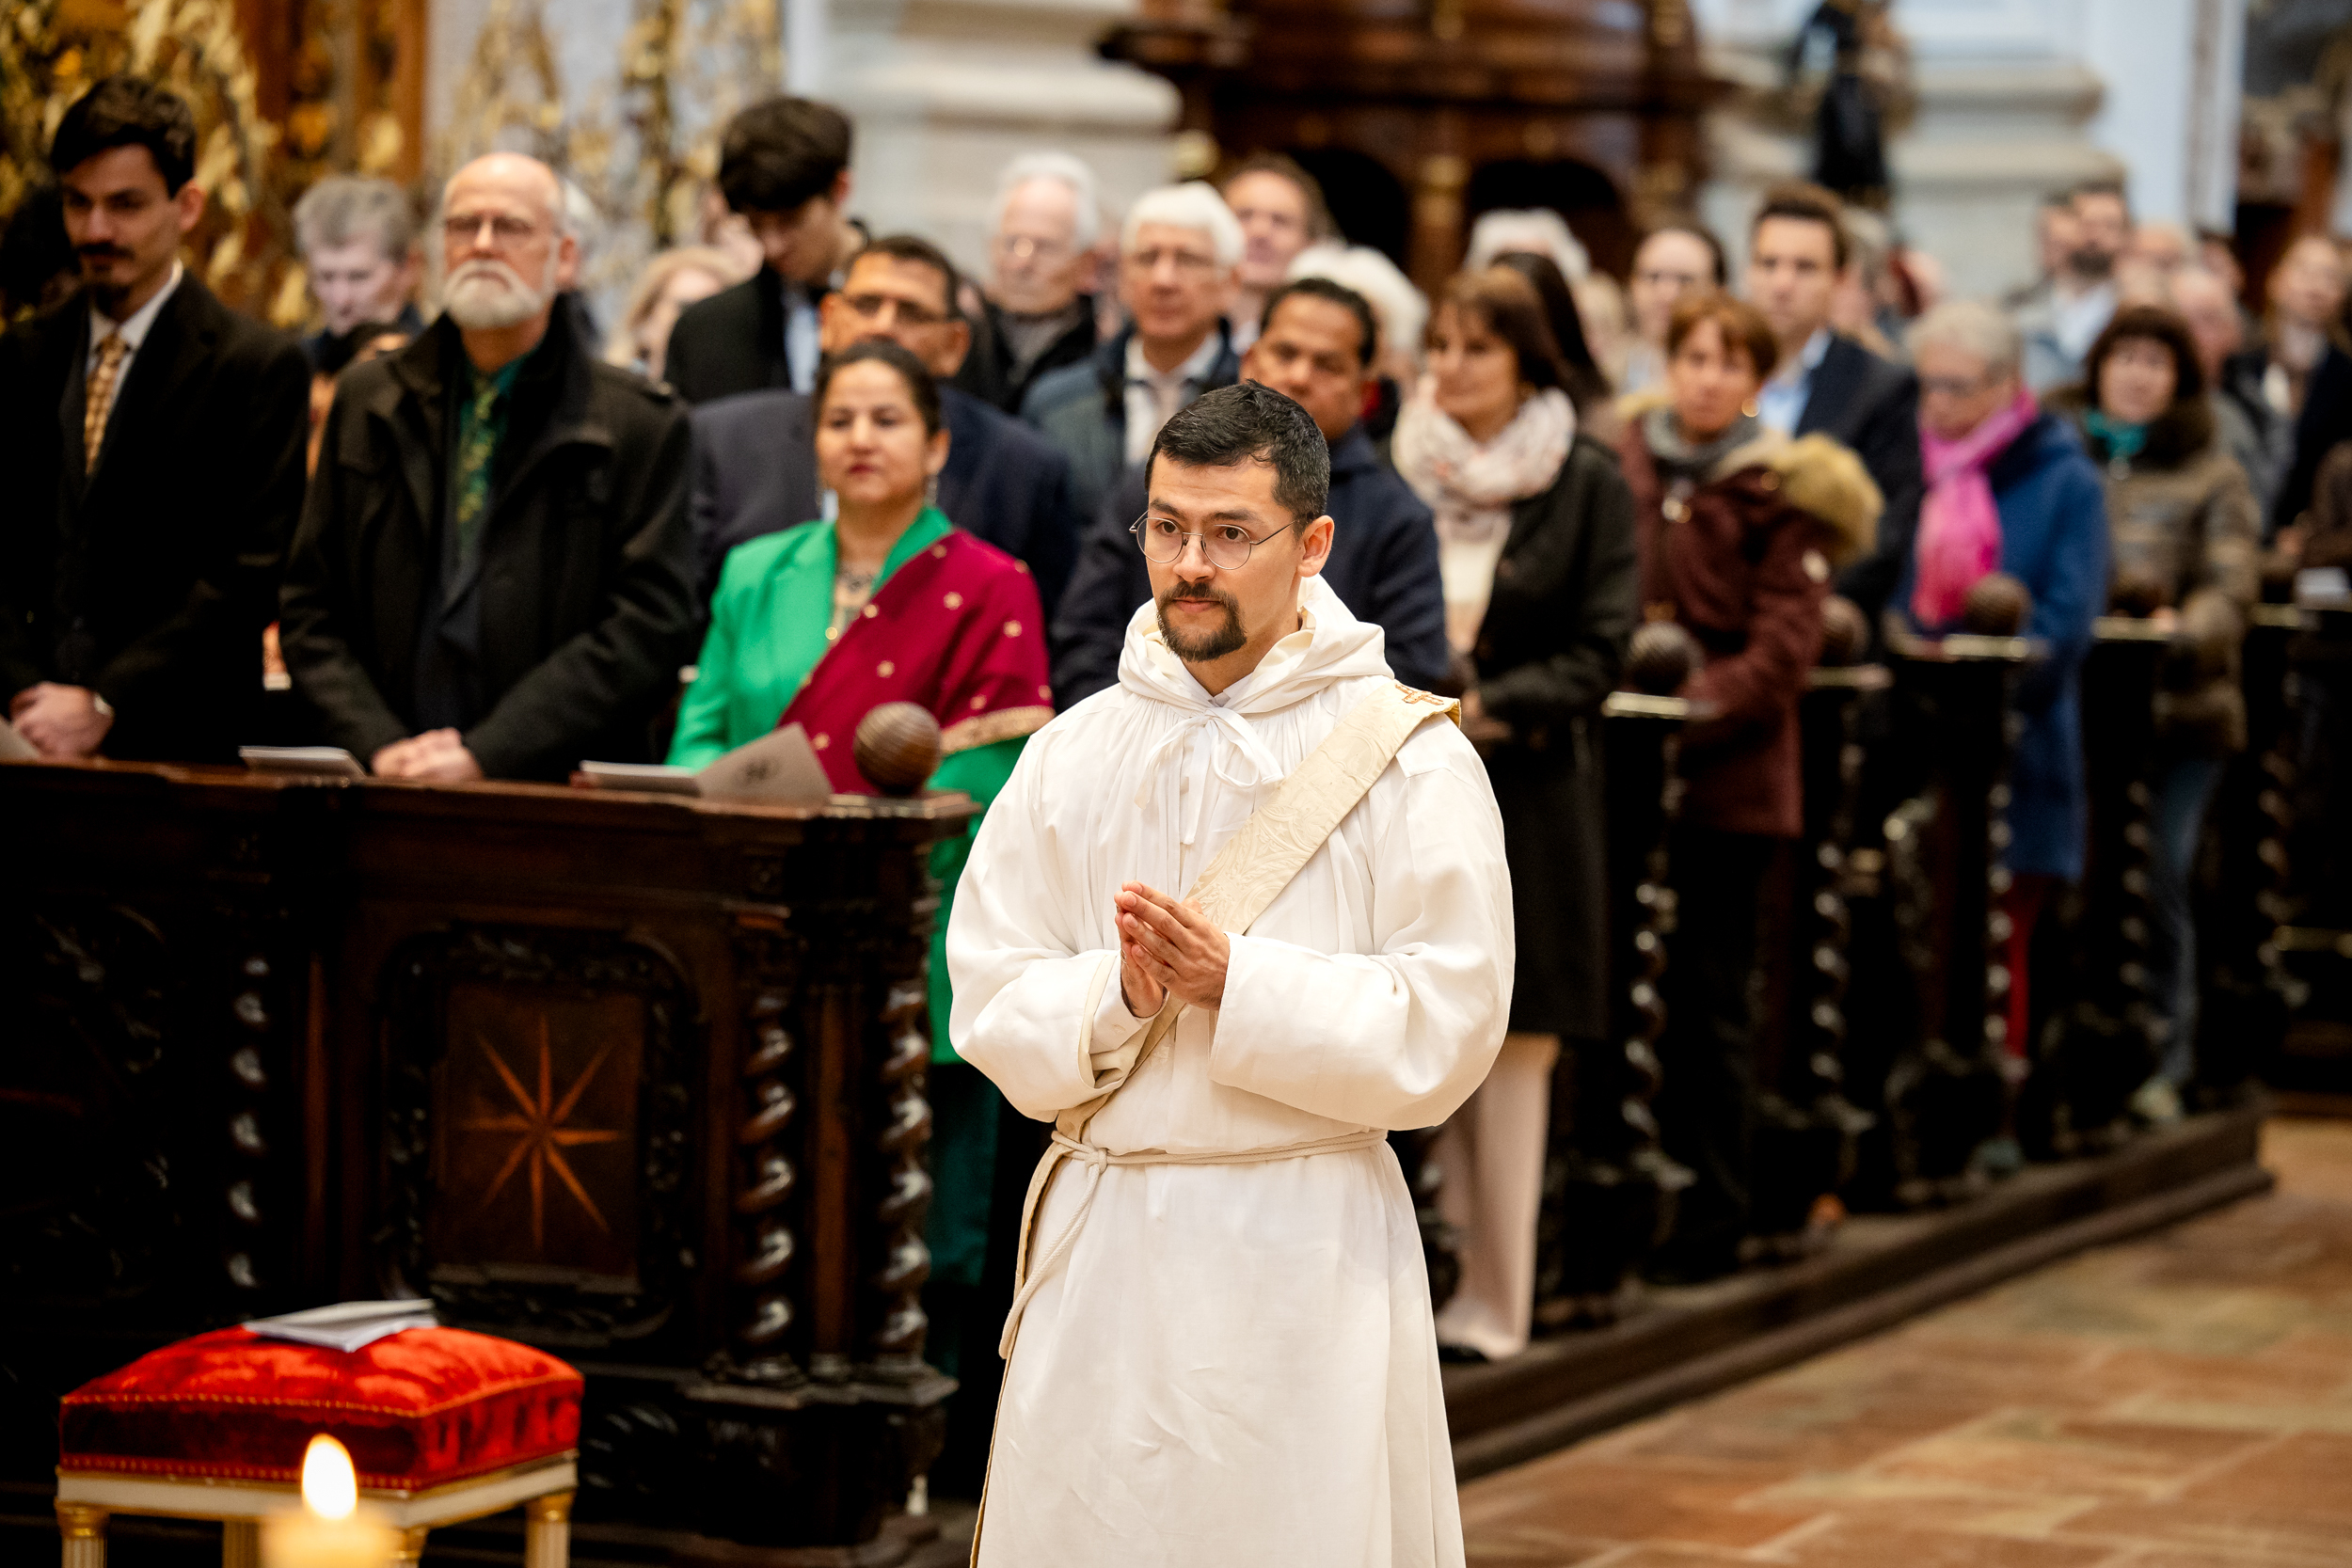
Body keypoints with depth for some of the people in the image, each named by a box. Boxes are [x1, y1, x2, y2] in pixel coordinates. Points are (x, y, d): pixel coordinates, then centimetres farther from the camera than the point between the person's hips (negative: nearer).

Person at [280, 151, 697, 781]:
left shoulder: (642, 425, 5)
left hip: (555, 792, -2)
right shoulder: (367, 403, 16)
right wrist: (380, 747, -3)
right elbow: (310, 612, 14)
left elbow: (648, 632, -3)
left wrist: (486, 753, -11)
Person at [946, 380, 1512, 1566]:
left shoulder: (1410, 755, -4)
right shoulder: (1071, 752, 7)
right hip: (1100, 1245, 3)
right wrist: (1113, 994, -15)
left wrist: (1235, 984, -17)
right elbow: (990, 1007, 4)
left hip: (1305, 1251, -3)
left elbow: (1445, 1030, -9)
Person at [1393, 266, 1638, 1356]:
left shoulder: (1588, 485, 1)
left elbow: (1599, 652, -3)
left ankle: (1491, 1300, 5)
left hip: (1527, 788, -2)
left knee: (1507, 1046, -1)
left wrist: (1488, 703, -15)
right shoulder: (1397, 469, 8)